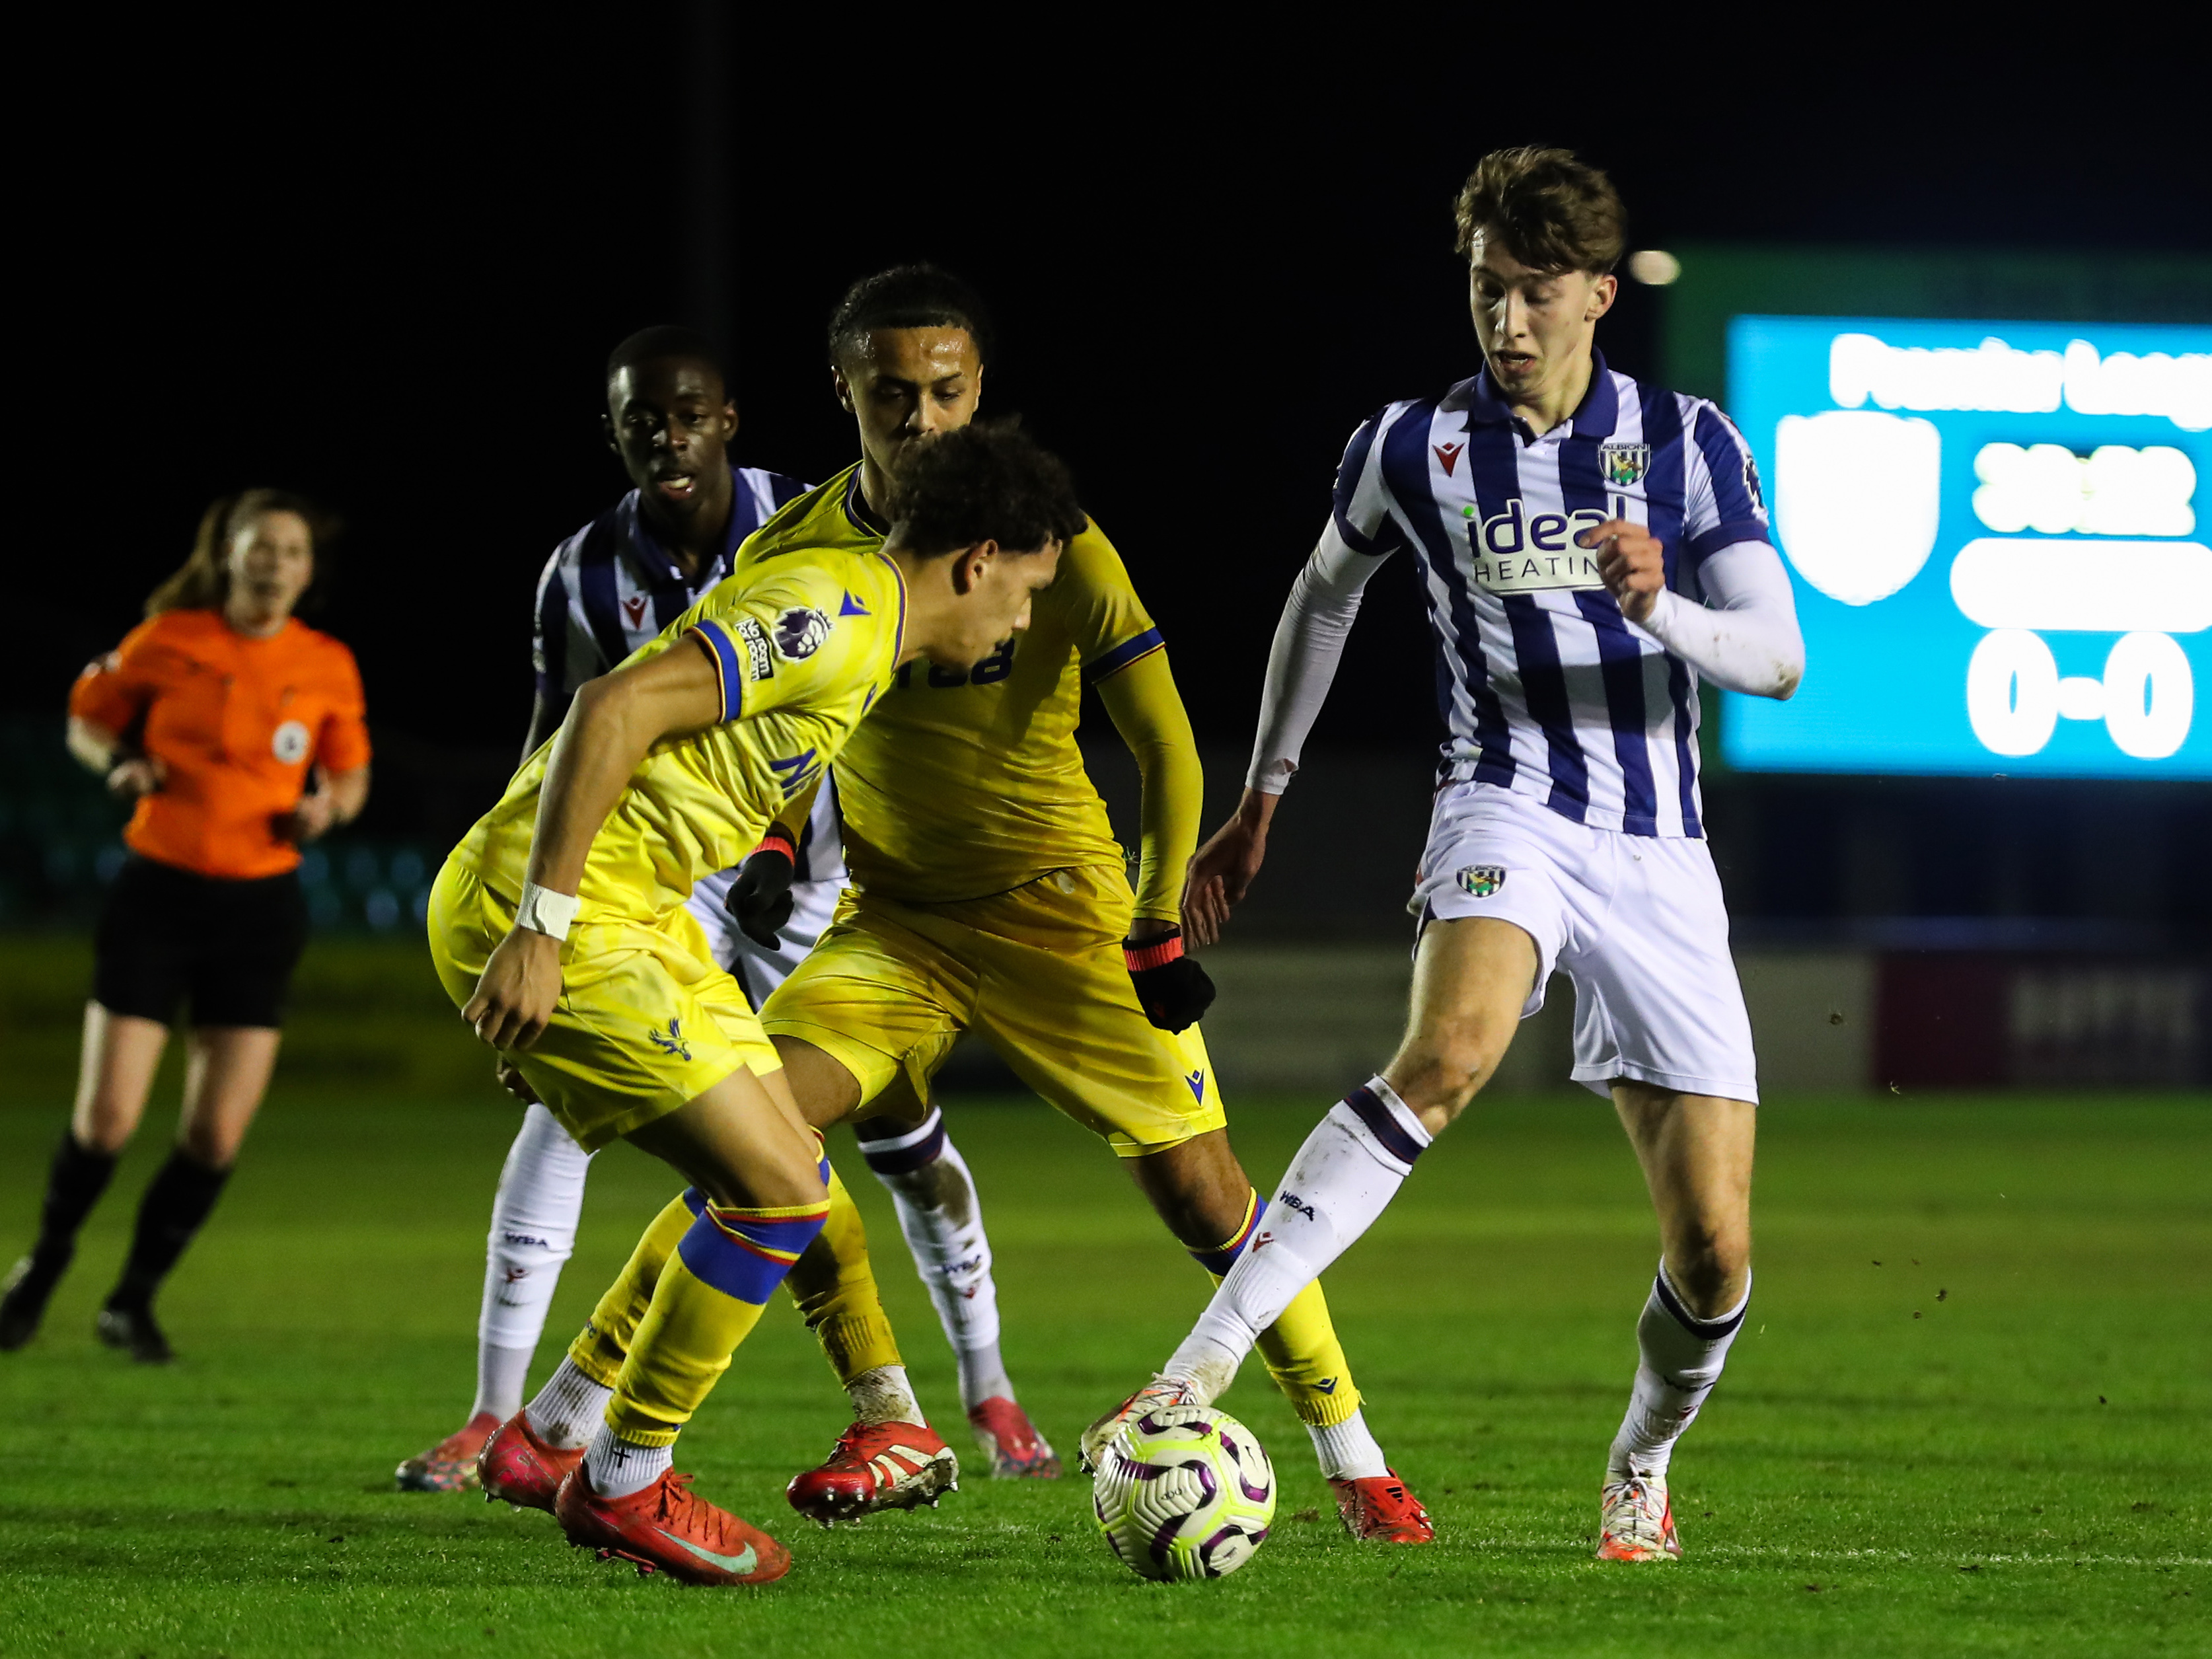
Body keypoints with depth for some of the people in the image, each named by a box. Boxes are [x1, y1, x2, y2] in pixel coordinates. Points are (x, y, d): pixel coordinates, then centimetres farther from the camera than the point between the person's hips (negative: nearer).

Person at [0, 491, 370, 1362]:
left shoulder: (328, 669, 2)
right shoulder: (167, 644, -4)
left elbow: (351, 775, 15)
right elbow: (87, 718, 10)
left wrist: (328, 806, -7)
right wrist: (120, 761, -10)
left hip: (259, 906, 2)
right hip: (157, 896, -2)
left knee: (217, 1135, -3)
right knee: (107, 1119, -6)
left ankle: (134, 1299, 16)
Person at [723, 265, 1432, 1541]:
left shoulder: (1057, 547, -12)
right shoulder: (794, 555, -5)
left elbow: (1167, 749, -7)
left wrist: (1158, 932, -12)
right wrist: (773, 854, -3)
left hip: (1062, 911, -2)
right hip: (897, 921, 2)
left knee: (1201, 1191, -4)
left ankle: (1355, 1464, 11)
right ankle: (894, 1430, -7)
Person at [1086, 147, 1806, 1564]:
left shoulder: (1688, 442, 2)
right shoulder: (1414, 450, 3)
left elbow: (1779, 659, -2)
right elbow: (1325, 594, 22)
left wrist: (1659, 606, -22)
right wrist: (1261, 796, 26)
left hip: (1663, 859, 2)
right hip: (1512, 809, -2)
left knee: (1716, 1256, -4)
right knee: (1451, 1051, -37)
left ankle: (1641, 1469, 29)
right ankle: (1204, 1365, -43)